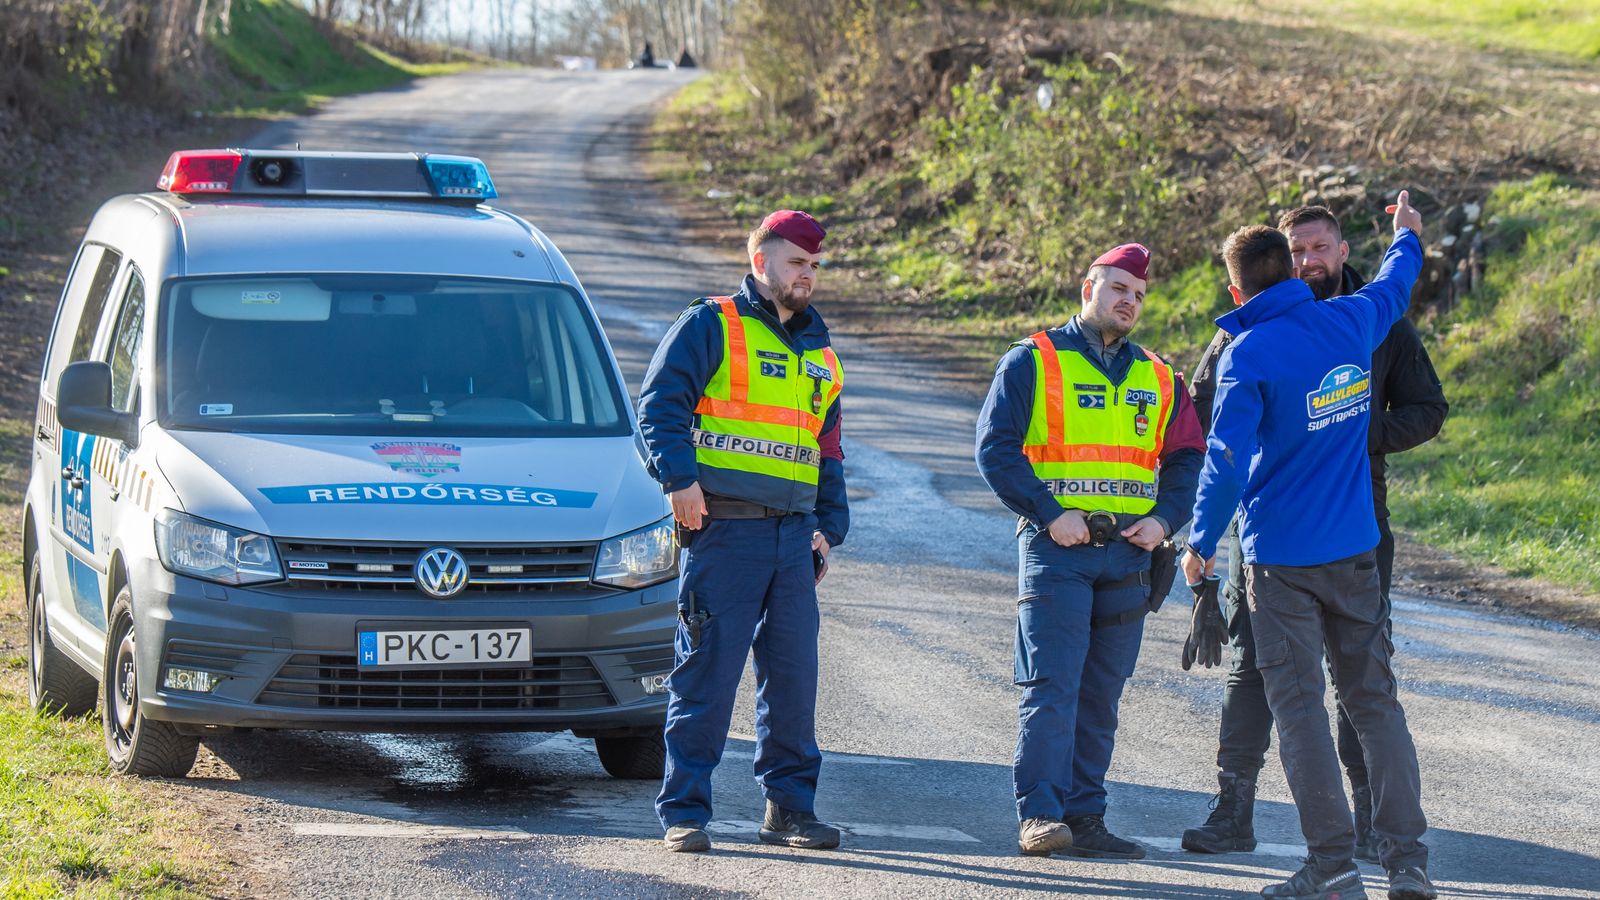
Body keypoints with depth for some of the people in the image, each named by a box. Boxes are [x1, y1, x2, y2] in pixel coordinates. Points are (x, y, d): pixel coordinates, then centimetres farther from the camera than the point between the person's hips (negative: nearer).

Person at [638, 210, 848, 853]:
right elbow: (660, 404, -7)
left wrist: (829, 527, 17)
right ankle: (685, 812, -1)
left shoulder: (819, 353, 22)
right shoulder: (711, 327, 2)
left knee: (794, 675, 6)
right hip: (724, 529, -6)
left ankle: (789, 807, 14)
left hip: (794, 535, 6)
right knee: (708, 673, -5)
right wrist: (679, 479, -19)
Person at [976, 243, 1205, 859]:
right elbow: (995, 447, -4)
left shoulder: (1158, 380, 17)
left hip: (1128, 553, 5)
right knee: (1052, 685, -13)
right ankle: (1039, 816, -13)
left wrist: (1163, 519, 0)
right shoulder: (1032, 362, 3)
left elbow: (1186, 460, 18)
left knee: (1101, 694, 6)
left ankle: (1084, 817, 10)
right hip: (1056, 549, -5)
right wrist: (1049, 515, -13)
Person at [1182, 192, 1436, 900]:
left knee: (1299, 707, -1)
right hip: (1354, 549, 5)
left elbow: (1226, 458, -17)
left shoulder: (1248, 355, -14)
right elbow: (1394, 286, 25)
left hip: (1281, 557, -5)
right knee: (1375, 699, 8)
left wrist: (1201, 543, -7)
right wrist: (1407, 236, 46)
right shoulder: (1351, 323, 2)